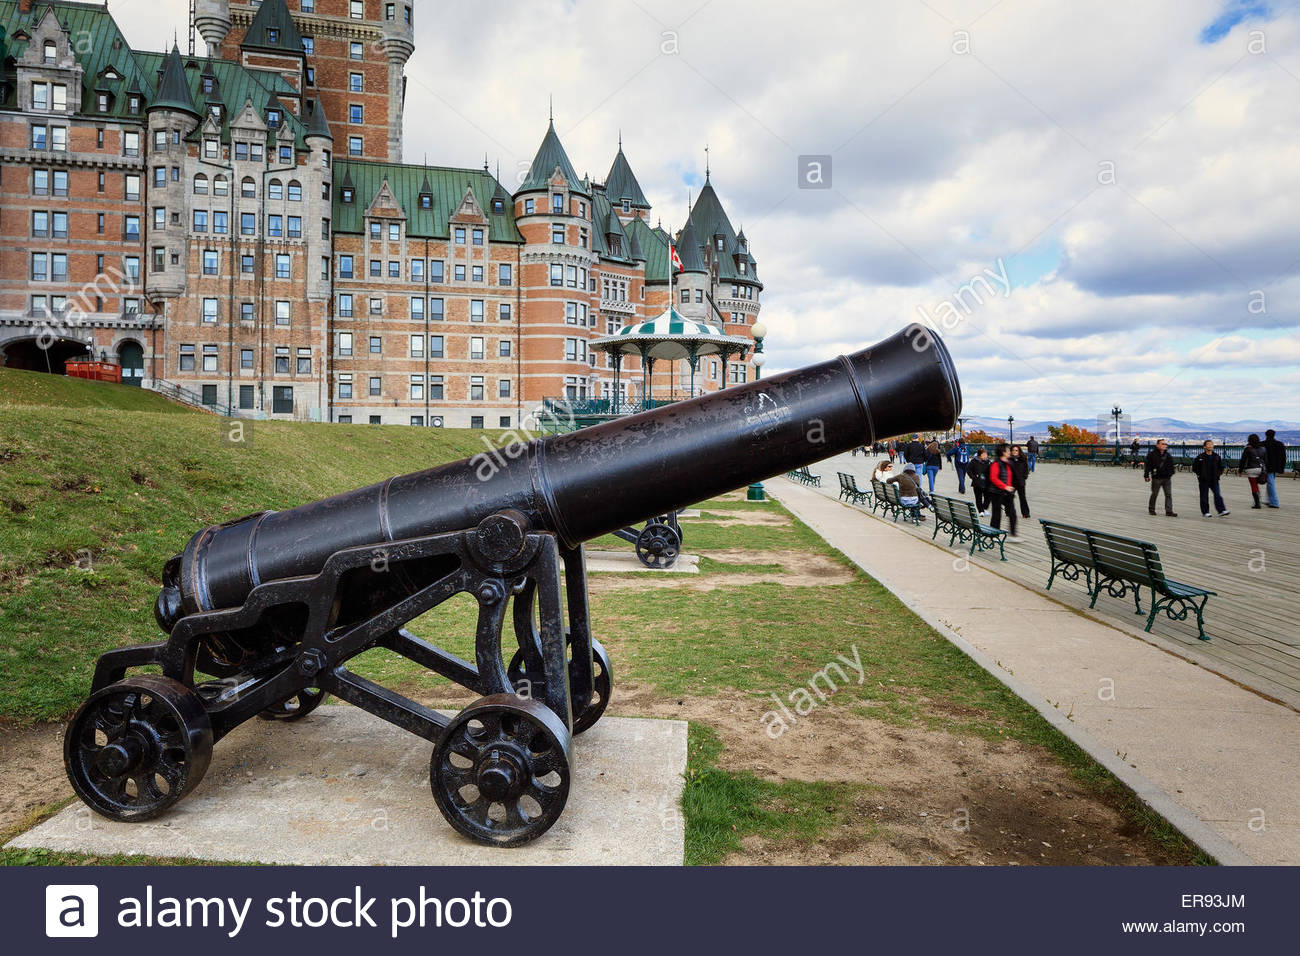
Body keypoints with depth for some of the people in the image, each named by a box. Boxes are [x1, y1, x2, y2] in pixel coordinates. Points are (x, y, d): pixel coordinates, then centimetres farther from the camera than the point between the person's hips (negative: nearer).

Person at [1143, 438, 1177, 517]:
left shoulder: (1168, 455, 10)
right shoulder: (1152, 454, -7)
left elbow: (1171, 466, 20)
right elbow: (1147, 466, -6)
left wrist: (1171, 473, 18)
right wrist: (1146, 475, -7)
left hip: (1167, 478, 5)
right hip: (1156, 478, -5)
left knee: (1168, 494, 1)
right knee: (1154, 494, 5)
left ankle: (1169, 511, 1)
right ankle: (1151, 508, 22)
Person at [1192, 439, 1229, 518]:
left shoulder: (1216, 456, 6)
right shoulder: (1200, 457, -5)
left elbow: (1221, 466, 19)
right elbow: (1194, 467, 1)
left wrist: (1219, 474, 6)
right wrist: (1199, 475, -3)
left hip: (1214, 480, 3)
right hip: (1204, 481, -3)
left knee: (1217, 495, -6)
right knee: (1204, 497, 3)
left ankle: (1222, 511, -9)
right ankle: (1205, 512, 10)